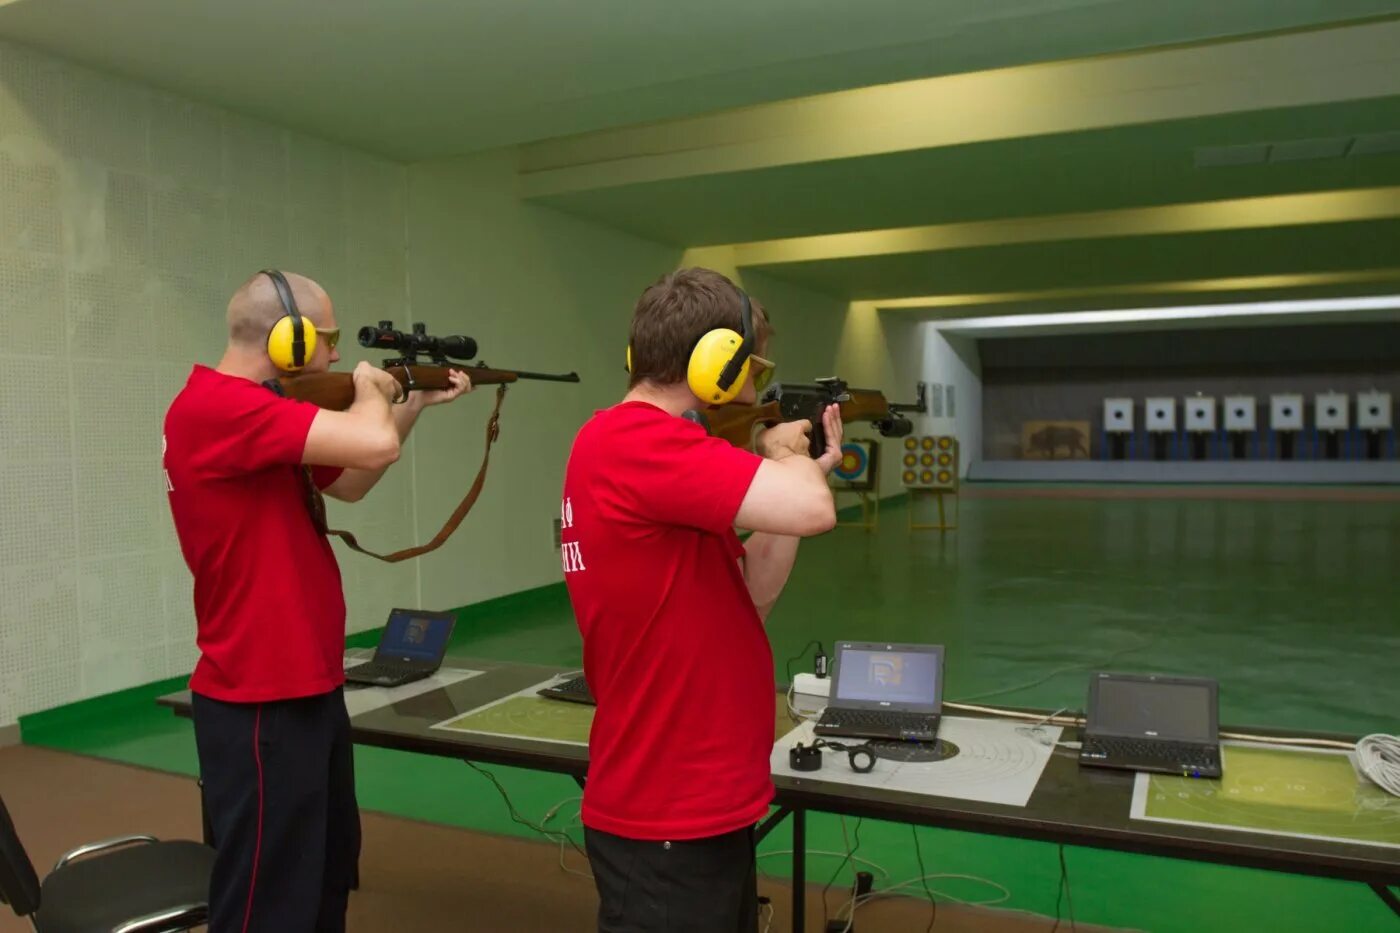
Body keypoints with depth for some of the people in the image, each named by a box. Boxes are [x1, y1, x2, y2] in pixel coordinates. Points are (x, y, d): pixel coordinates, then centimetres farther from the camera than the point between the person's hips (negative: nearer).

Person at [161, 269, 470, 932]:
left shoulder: (255, 411, 10)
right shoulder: (217, 406, -22)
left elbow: (349, 483, 20)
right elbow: (375, 444, -31)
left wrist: (416, 403, 16)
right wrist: (370, 389, -9)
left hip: (308, 687, 10)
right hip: (262, 701, -10)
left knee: (330, 865, 23)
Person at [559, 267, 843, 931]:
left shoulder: (632, 448, 9)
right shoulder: (636, 442, -22)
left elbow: (746, 598, 11)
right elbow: (811, 512, -31)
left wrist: (804, 470, 8)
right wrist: (782, 453, -9)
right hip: (668, 825, -10)